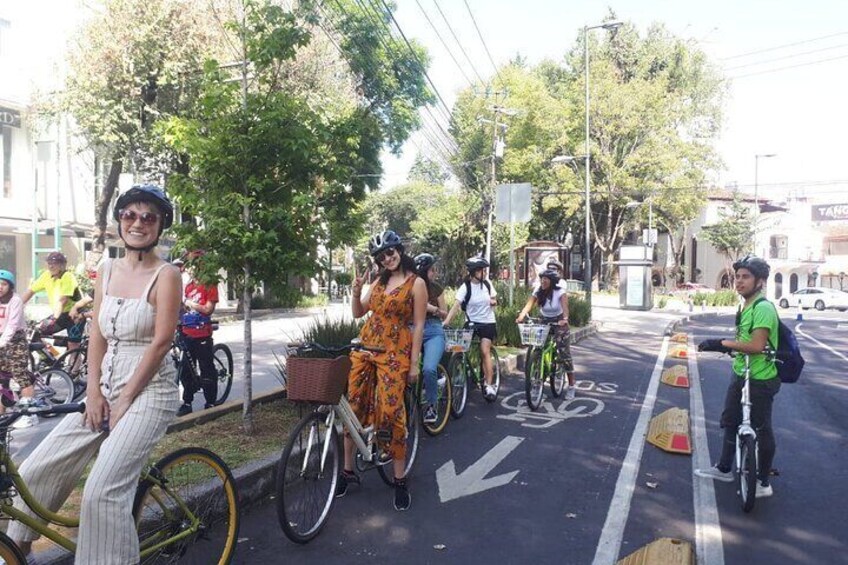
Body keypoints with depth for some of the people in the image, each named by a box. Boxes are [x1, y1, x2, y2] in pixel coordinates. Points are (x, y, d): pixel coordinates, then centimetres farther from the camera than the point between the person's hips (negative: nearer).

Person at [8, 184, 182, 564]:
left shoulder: (165, 275, -9)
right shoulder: (107, 272, 9)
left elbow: (160, 342, -13)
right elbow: (97, 336, 8)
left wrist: (125, 400, -12)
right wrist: (94, 393, -1)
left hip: (148, 390, -6)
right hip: (106, 388, 6)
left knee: (103, 491, -16)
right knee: (35, 470, 5)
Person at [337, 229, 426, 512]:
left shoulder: (416, 283, -3)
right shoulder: (379, 281, 13)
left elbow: (418, 325, -6)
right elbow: (358, 312, 15)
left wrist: (414, 363, -8)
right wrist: (356, 290, -3)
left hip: (394, 352, -6)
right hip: (365, 347, 6)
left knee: (390, 411, -10)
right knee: (354, 406, 6)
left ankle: (400, 480, 5)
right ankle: (348, 470, 22)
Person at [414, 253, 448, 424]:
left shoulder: (436, 288, 7)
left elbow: (444, 314, 14)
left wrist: (434, 309, -7)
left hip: (433, 331, 0)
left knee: (429, 368, -25)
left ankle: (431, 405, -3)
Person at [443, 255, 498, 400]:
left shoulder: (487, 284, -1)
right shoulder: (465, 287, -12)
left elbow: (494, 301, 15)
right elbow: (456, 306, -21)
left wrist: (494, 302, -9)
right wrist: (446, 321, -32)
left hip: (488, 323, 0)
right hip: (471, 323, 0)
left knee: (485, 352, -12)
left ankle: (489, 385, -11)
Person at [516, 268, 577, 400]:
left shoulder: (560, 292, -17)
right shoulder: (538, 292, -7)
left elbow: (565, 306, -33)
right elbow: (528, 305, -21)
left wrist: (565, 319, -53)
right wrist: (520, 317, -40)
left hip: (559, 325, -4)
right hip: (544, 324, 4)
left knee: (564, 355, -7)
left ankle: (571, 387, 3)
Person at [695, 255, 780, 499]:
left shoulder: (763, 308, -21)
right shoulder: (745, 307, 9)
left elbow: (756, 345, -30)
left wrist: (722, 343, -26)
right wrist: (726, 346, 4)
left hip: (760, 380, -10)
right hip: (740, 375, 10)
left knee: (761, 430, 4)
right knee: (730, 421, 19)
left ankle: (764, 483, 19)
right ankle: (724, 468, 35)